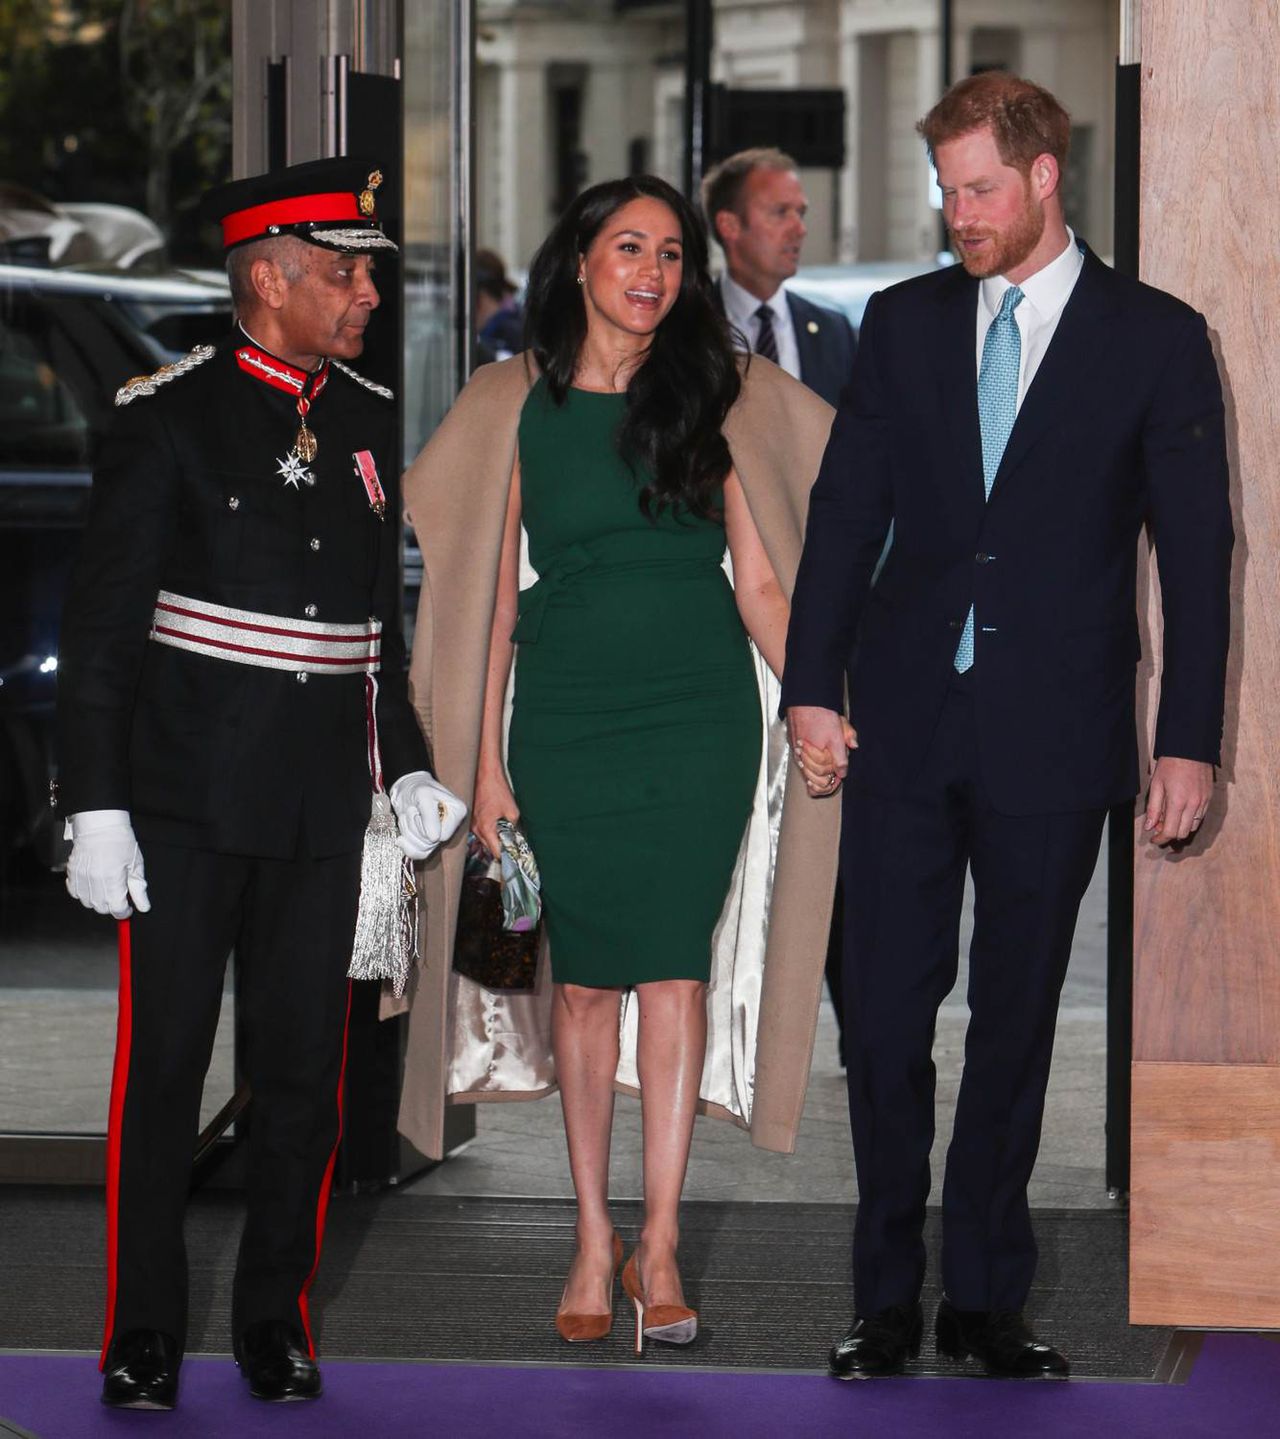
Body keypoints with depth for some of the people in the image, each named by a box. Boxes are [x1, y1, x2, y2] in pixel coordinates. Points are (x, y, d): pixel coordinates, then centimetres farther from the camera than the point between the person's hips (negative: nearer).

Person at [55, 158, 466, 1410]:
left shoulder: (369, 424, 11)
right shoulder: (168, 417, -5)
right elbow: (100, 625, -6)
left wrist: (406, 763, 11)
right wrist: (94, 807, -11)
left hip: (322, 806, 5)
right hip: (187, 800, -4)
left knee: (302, 1071, 7)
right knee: (163, 1065, 0)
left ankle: (276, 1321, 18)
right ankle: (143, 1338, 8)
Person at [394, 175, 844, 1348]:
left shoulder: (713, 397, 6)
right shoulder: (521, 405, 4)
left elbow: (760, 578, 5)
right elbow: (492, 592, 5)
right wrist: (485, 765, 1)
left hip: (700, 712, 0)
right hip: (568, 714, 0)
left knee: (676, 969, -3)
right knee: (584, 977, 1)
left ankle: (659, 1242, 0)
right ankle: (594, 1237, 9)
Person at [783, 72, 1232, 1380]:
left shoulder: (1156, 339, 0)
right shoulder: (904, 323, 8)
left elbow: (1197, 553, 0)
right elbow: (845, 512, 9)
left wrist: (1189, 741, -4)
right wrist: (812, 684, 1)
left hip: (1052, 733, -2)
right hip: (905, 721, 2)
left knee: (1015, 1021, 6)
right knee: (886, 1014, 1)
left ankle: (986, 1298, 16)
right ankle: (886, 1302, 10)